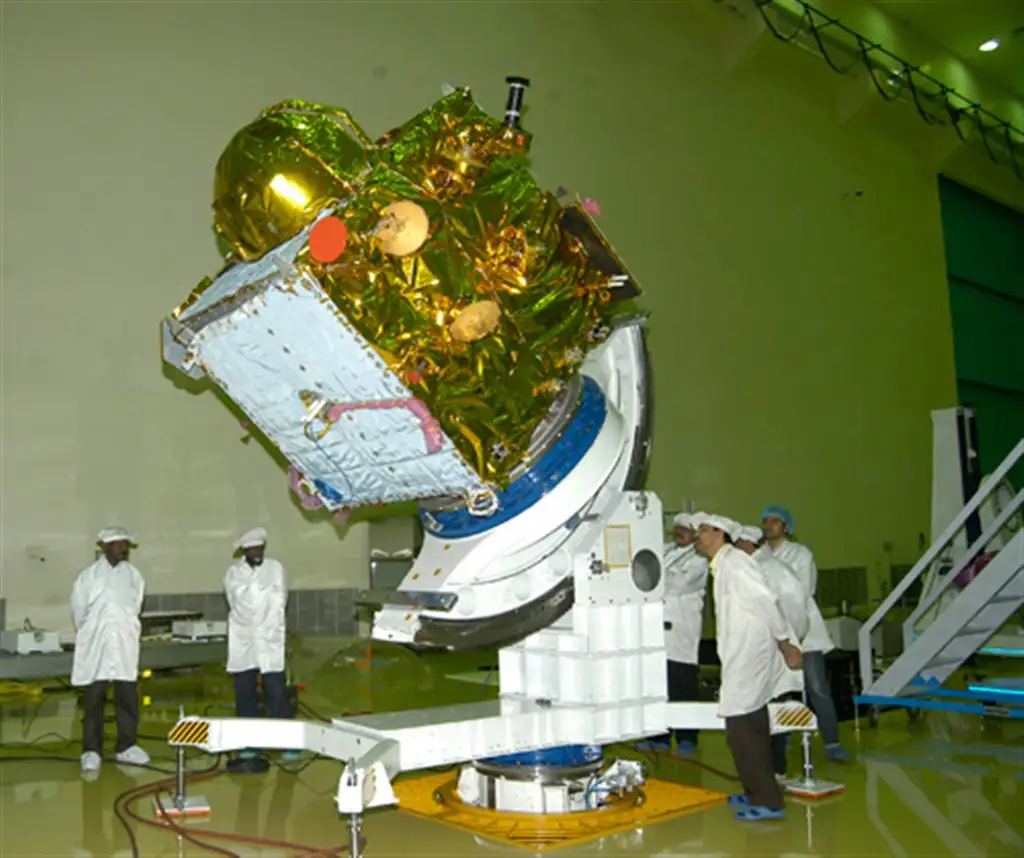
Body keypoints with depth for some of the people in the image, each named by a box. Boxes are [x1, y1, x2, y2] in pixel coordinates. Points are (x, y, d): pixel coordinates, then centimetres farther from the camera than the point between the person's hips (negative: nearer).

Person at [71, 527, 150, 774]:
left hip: (125, 647, 2)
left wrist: (126, 633, 8)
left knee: (128, 698, 4)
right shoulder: (88, 576, -3)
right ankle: (91, 751, 9)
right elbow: (78, 611, 2)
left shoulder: (133, 575, 5)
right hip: (95, 647, -2)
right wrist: (91, 638, 8)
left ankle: (126, 747, 16)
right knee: (93, 700, 2)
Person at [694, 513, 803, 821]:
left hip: (749, 658, -10)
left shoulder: (733, 562, -14)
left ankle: (766, 801, 2)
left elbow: (767, 600, -20)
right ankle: (758, 793, 30)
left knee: (743, 729, -6)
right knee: (751, 728, 18)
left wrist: (786, 645, -18)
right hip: (742, 658, 10)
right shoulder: (722, 566, 15)